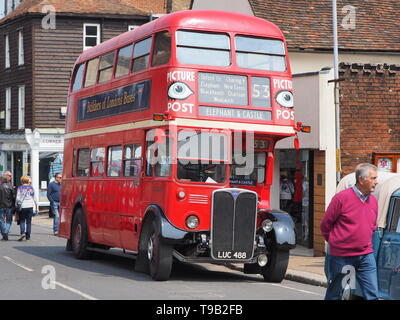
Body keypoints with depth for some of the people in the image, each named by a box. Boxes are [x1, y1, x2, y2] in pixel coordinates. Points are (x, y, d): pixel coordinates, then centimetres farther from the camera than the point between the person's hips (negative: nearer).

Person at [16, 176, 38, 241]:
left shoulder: (19, 188, -2)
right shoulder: (31, 188, 4)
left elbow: (17, 198, -7)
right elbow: (34, 198, 6)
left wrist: (16, 205, 5)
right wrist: (36, 207, 12)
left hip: (22, 206, -1)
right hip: (30, 206, 1)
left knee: (22, 221, 8)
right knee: (28, 221, 6)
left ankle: (23, 232, -15)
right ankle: (28, 237, 6)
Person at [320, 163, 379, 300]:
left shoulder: (373, 200, 6)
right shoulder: (342, 198, -13)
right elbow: (325, 225, -4)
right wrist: (335, 242, 7)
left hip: (366, 256, 5)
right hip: (341, 256, -5)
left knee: (372, 295, -2)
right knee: (334, 295, 9)